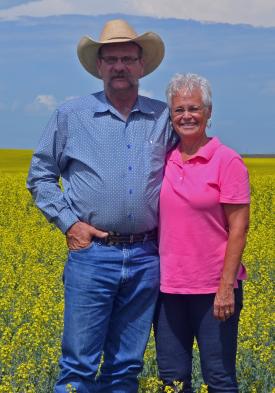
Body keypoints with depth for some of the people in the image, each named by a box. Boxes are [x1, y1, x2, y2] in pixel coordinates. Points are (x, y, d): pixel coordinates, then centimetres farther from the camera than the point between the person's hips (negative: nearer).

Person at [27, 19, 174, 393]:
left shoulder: (164, 118, 6)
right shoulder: (71, 115, 2)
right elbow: (40, 176, 8)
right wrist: (68, 222, -4)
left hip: (145, 258, 2)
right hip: (91, 252, -2)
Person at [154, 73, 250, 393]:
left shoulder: (227, 161, -8)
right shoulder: (164, 160, 7)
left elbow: (238, 228, -10)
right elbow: (156, 219, 12)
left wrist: (227, 286, -15)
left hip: (213, 287, -5)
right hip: (169, 286, 5)